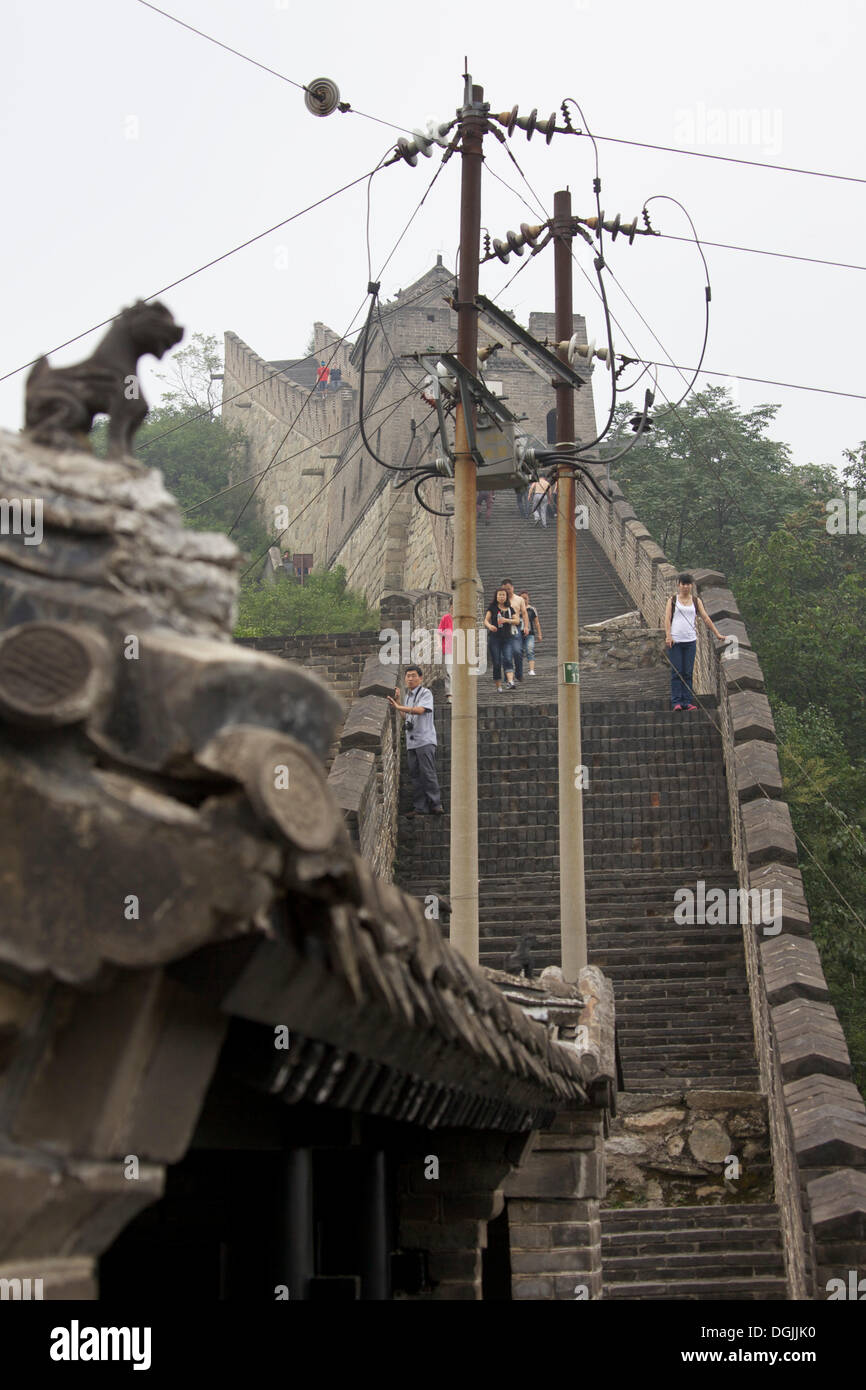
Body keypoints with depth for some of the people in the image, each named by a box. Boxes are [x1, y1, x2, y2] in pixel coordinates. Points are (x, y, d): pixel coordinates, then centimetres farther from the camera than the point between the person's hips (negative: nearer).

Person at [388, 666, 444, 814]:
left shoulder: (426, 693, -3)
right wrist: (397, 700, 18)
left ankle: (436, 805, -10)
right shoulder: (408, 695, 21)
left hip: (425, 740, -8)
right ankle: (420, 807, 6)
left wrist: (399, 707, -19)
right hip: (411, 742, 8)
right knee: (415, 775, 4)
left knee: (428, 773, -12)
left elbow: (420, 710, -20)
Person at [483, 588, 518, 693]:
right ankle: (498, 686, 7)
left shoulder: (510, 609, 11)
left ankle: (510, 681, -33)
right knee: (496, 663, 0)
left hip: (508, 638, 1)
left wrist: (506, 620, -16)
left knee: (508, 660, -18)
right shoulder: (492, 607, 7)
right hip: (494, 638, -1)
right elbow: (486, 620, 0)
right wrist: (489, 626, -23)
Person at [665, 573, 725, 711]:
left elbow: (706, 618, 11)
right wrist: (668, 636, -16)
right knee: (676, 672, -4)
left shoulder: (696, 601, 11)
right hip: (675, 641, -2)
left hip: (690, 641, 2)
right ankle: (676, 702, -3)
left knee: (688, 673, 2)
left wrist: (717, 634, 7)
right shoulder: (673, 600, 5)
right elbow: (667, 618, -2)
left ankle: (687, 701, 4)